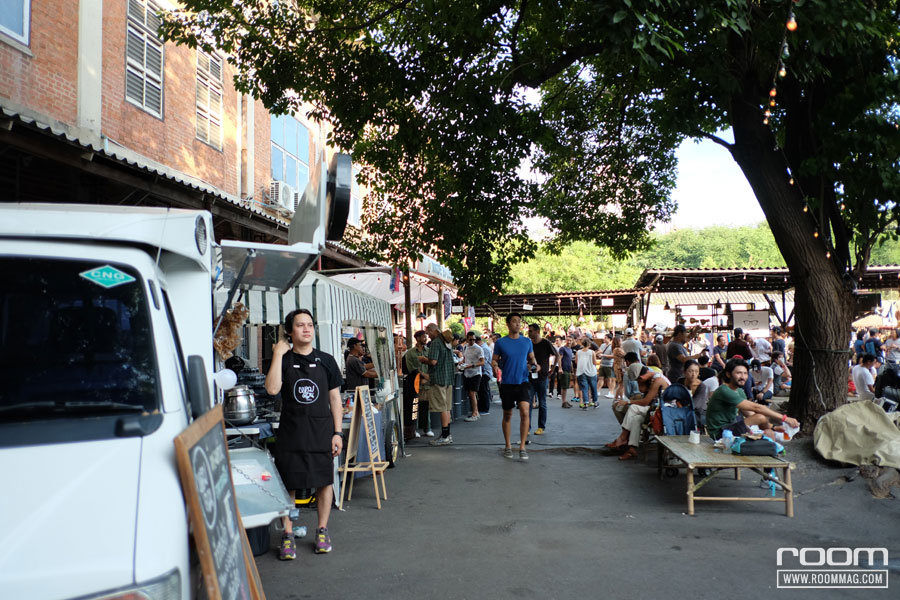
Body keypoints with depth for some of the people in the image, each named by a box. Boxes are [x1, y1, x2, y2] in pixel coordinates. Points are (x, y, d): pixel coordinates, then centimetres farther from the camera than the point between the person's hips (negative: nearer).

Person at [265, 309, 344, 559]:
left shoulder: (326, 361, 4)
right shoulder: (283, 360, 1)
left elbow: (335, 399, 6)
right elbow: (272, 389, -17)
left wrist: (337, 432, 1)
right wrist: (278, 354, -16)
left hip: (322, 430, 1)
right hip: (291, 431, -1)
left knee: (324, 481, 7)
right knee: (288, 484, 2)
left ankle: (322, 531, 23)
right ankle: (288, 535, 16)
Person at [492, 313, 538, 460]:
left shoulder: (527, 341, 4)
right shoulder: (500, 342, -2)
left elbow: (531, 358, 16)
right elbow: (494, 360, 4)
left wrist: (535, 364, -6)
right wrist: (495, 366, -18)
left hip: (523, 382, 1)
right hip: (507, 383, 0)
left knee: (524, 412, -16)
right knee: (507, 415, 10)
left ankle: (522, 448, -8)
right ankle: (508, 446, 26)